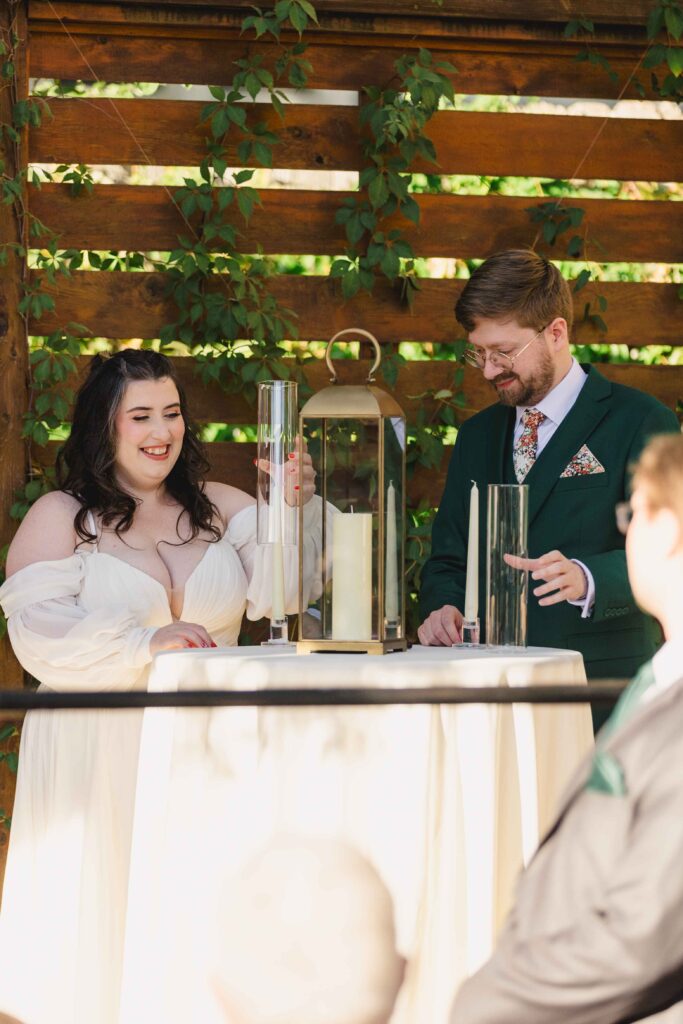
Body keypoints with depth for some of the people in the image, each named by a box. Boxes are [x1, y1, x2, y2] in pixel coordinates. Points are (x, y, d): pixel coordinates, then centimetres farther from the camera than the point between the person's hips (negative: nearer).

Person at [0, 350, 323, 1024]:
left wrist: (297, 507, -20)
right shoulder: (59, 517, 0)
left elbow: (282, 588, -4)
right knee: (109, 913, -2)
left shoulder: (219, 509, 9)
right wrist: (148, 644, -21)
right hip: (98, 756, -3)